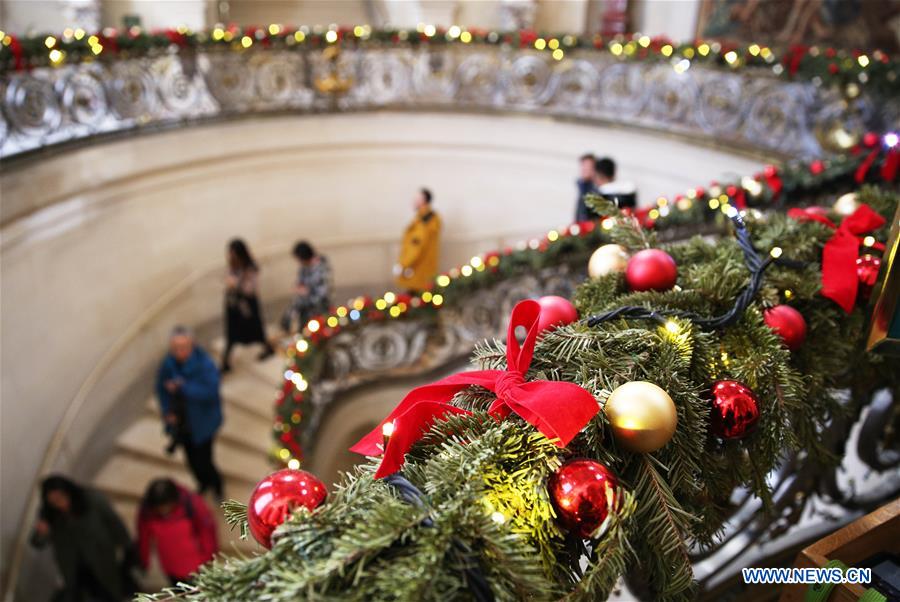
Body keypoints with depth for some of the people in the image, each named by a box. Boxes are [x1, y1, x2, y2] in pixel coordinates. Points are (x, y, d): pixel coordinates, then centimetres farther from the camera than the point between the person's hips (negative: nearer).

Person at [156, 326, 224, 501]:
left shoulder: (205, 364, -24)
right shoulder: (168, 364, -10)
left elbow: (210, 392, -30)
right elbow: (162, 389, 4)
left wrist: (182, 387, -33)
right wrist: (167, 411, -8)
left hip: (202, 422, -5)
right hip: (180, 421, 5)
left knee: (203, 459, -2)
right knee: (192, 458, 19)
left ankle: (216, 486, 30)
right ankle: (203, 483, 49)